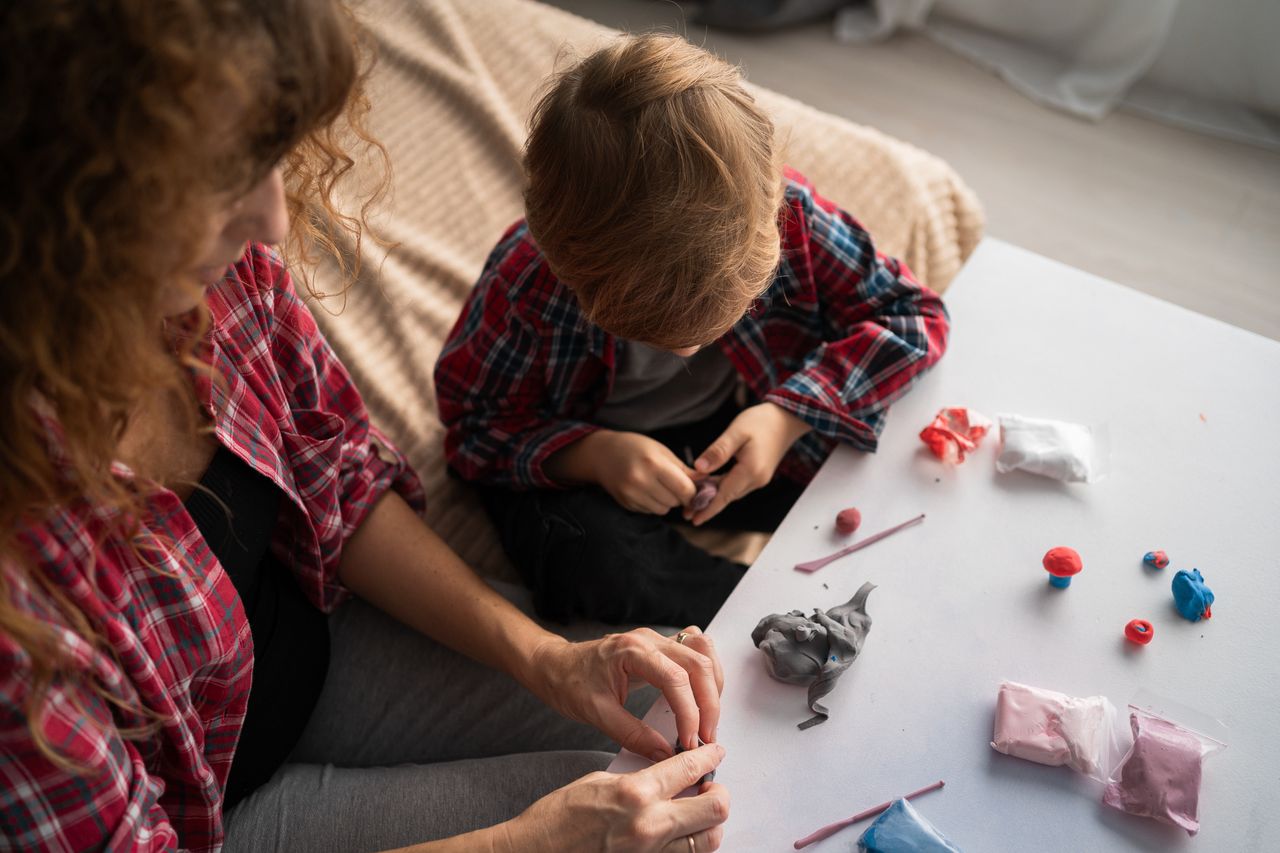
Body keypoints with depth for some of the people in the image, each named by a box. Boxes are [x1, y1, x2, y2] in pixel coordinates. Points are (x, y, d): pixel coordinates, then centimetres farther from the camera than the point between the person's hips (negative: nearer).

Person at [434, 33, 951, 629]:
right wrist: (591, 454, -36)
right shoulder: (528, 285, -31)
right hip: (578, 455, -1)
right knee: (598, 558, -35)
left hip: (737, 431, 2)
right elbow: (474, 426, -16)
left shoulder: (788, 215, -27)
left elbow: (911, 314, -14)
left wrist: (790, 414, -28)